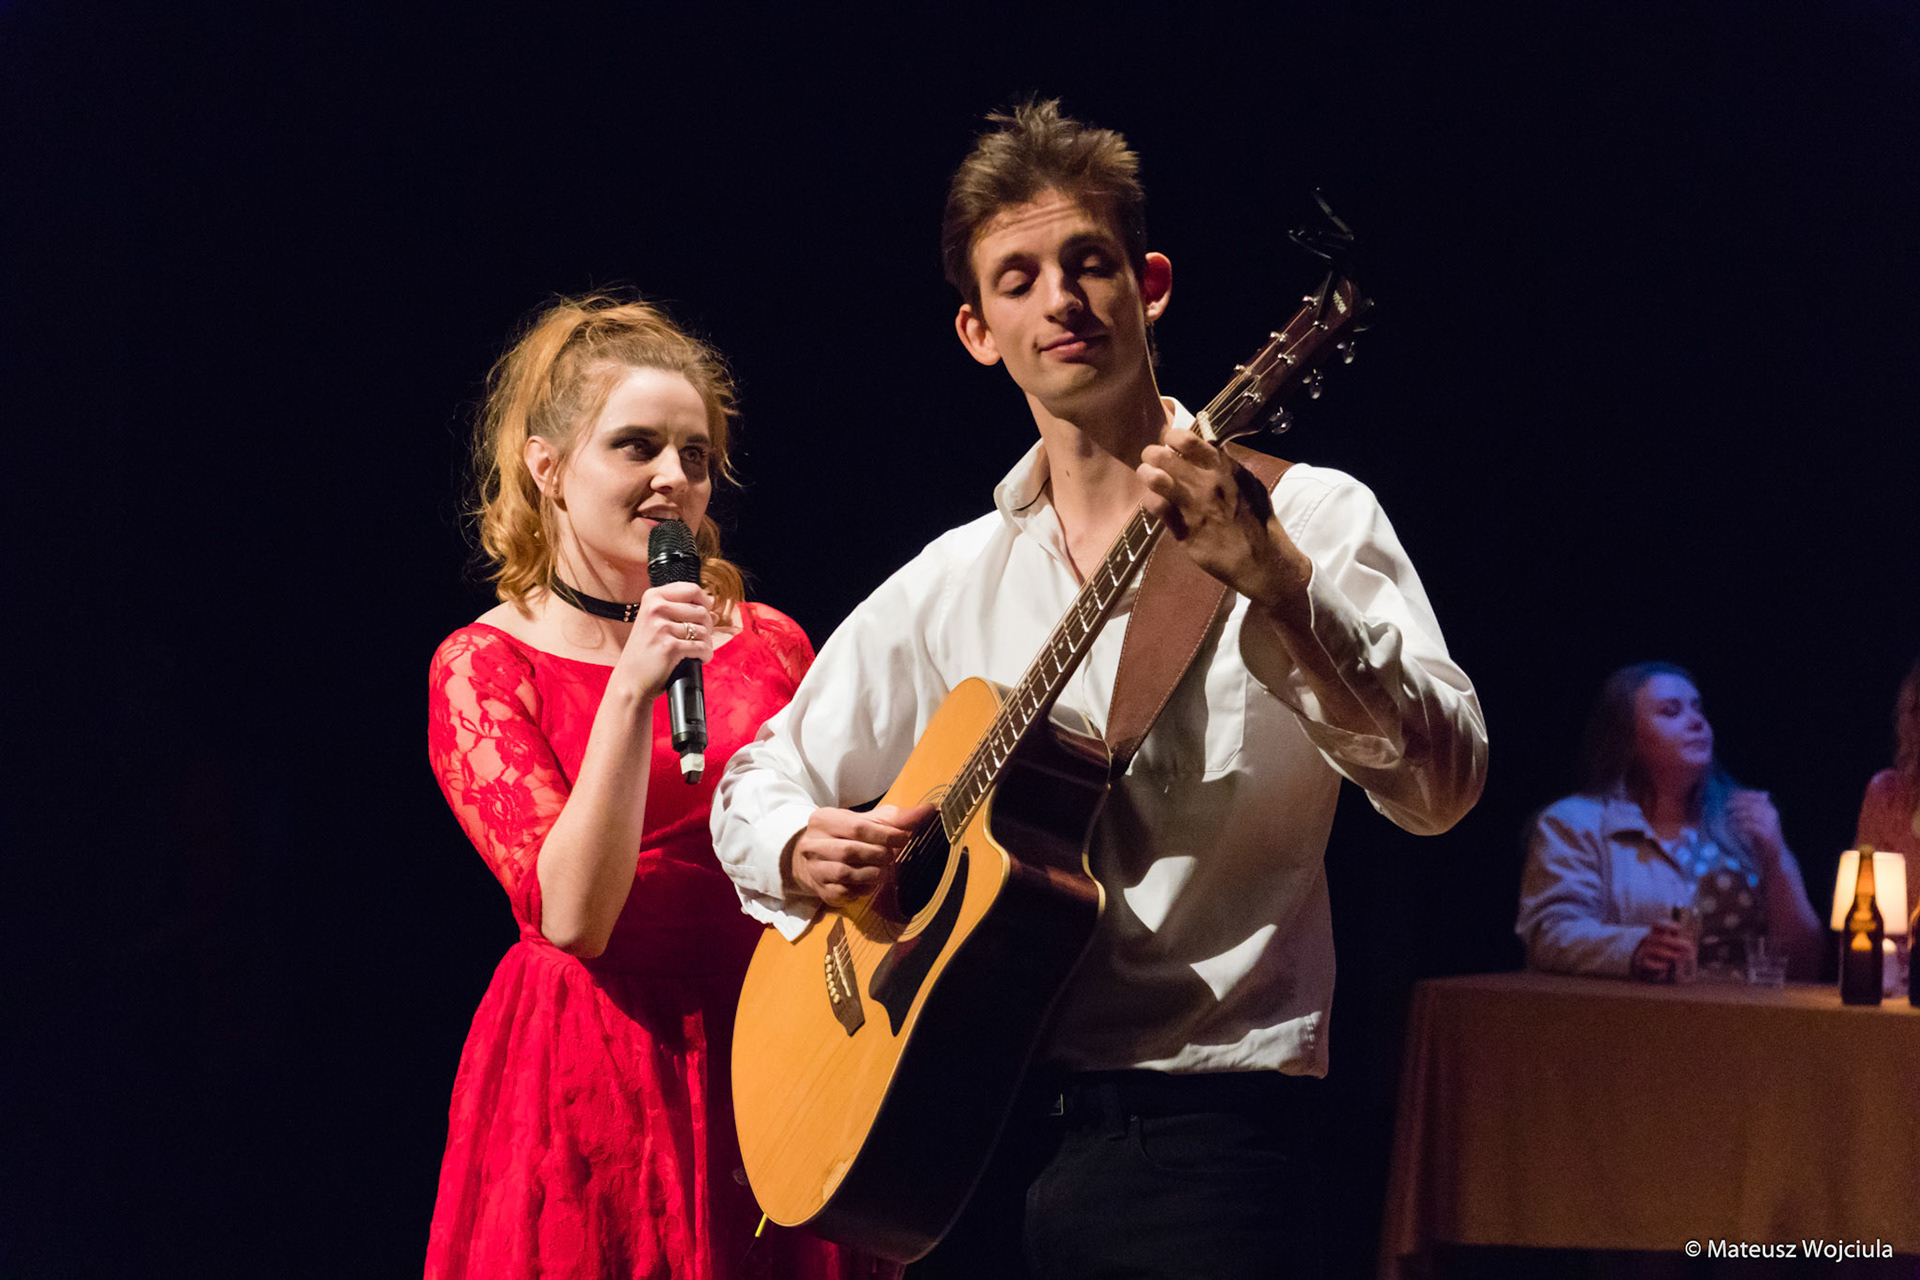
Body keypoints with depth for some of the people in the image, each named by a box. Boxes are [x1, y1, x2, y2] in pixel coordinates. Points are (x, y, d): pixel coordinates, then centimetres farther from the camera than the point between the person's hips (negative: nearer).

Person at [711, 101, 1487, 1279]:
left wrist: (1269, 575, -26)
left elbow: (1440, 784, -14)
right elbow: (758, 782, 20)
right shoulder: (949, 585, 12)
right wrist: (805, 850, -2)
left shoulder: (1307, 516, -2)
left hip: (1197, 1126, -4)